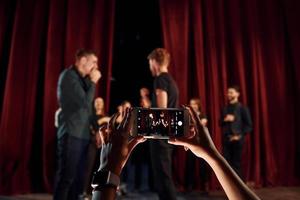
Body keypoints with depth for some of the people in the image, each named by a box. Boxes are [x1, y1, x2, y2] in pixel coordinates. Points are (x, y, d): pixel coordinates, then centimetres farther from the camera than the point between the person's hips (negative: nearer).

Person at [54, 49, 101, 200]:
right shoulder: (69, 76, -9)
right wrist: (93, 82, -7)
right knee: (66, 177, -5)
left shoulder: (81, 78, 18)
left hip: (81, 134, 9)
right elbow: (85, 102, -17)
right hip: (71, 134, -9)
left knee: (77, 177, 11)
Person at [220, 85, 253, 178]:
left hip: (237, 139, -4)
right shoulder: (225, 109, 13)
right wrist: (225, 120, -6)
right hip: (226, 139, 5)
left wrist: (240, 136, -13)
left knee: (236, 164, 1)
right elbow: (220, 123, 16)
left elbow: (249, 125, -5)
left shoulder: (242, 108, -2)